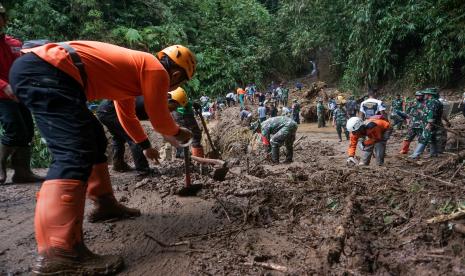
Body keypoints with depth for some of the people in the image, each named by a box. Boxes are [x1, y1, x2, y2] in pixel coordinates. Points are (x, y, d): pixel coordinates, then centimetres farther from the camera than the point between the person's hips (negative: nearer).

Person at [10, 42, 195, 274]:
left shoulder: (136, 66, 27)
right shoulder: (157, 70, 0)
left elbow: (127, 115, 37)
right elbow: (159, 119, 3)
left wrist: (146, 145, 46)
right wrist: (178, 133, 24)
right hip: (47, 72, -11)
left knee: (93, 140, 17)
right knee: (76, 154, -20)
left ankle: (104, 204, 27)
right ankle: (58, 253, -24)